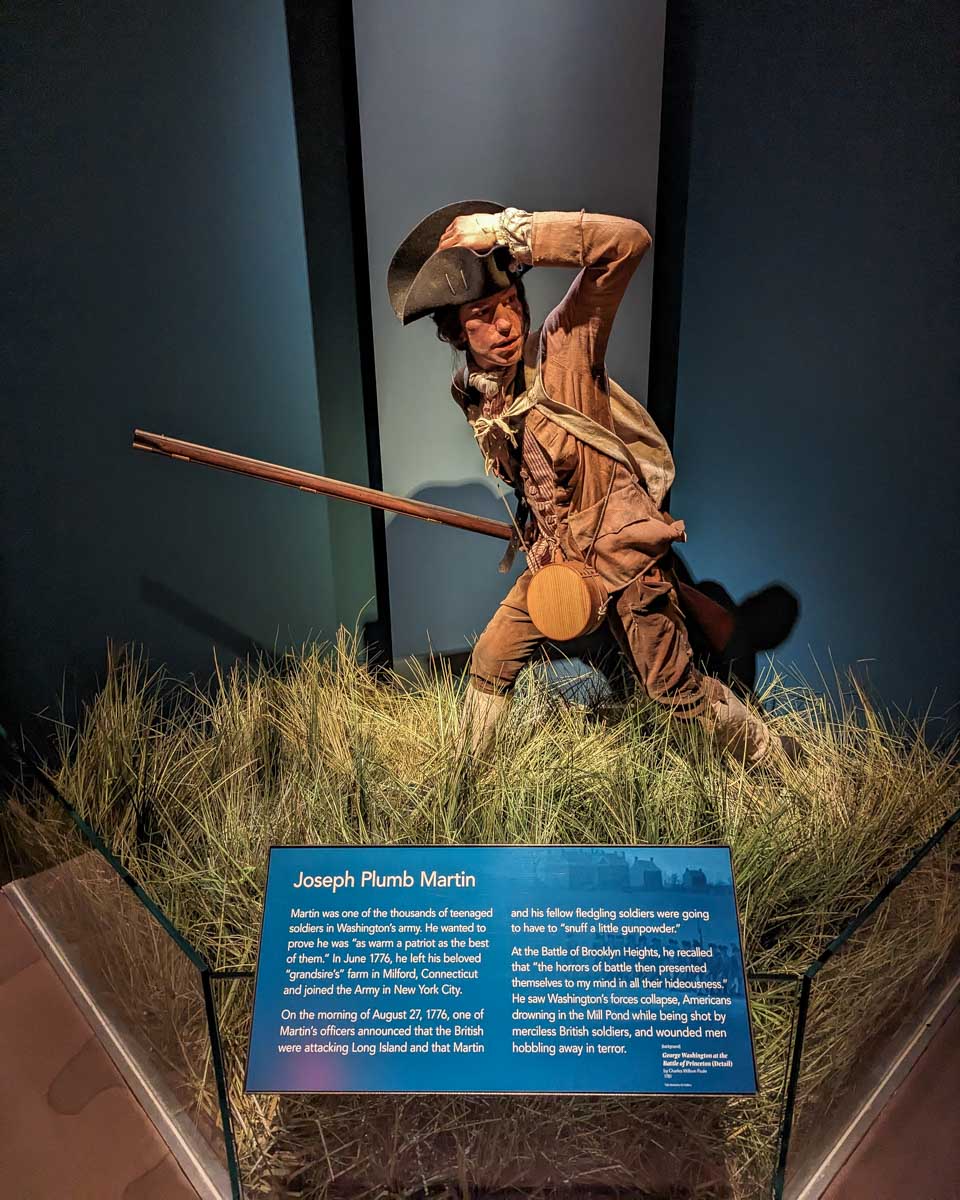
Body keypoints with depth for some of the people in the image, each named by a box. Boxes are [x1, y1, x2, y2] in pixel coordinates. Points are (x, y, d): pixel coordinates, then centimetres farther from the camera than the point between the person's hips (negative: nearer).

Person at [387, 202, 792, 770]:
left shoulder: (564, 344, -19)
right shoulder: (470, 393, -1)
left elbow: (630, 241, -32)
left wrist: (509, 230, -34)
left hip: (626, 550, -5)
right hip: (554, 556, 6)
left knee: (677, 687, 5)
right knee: (490, 661, 11)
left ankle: (773, 763, 30)